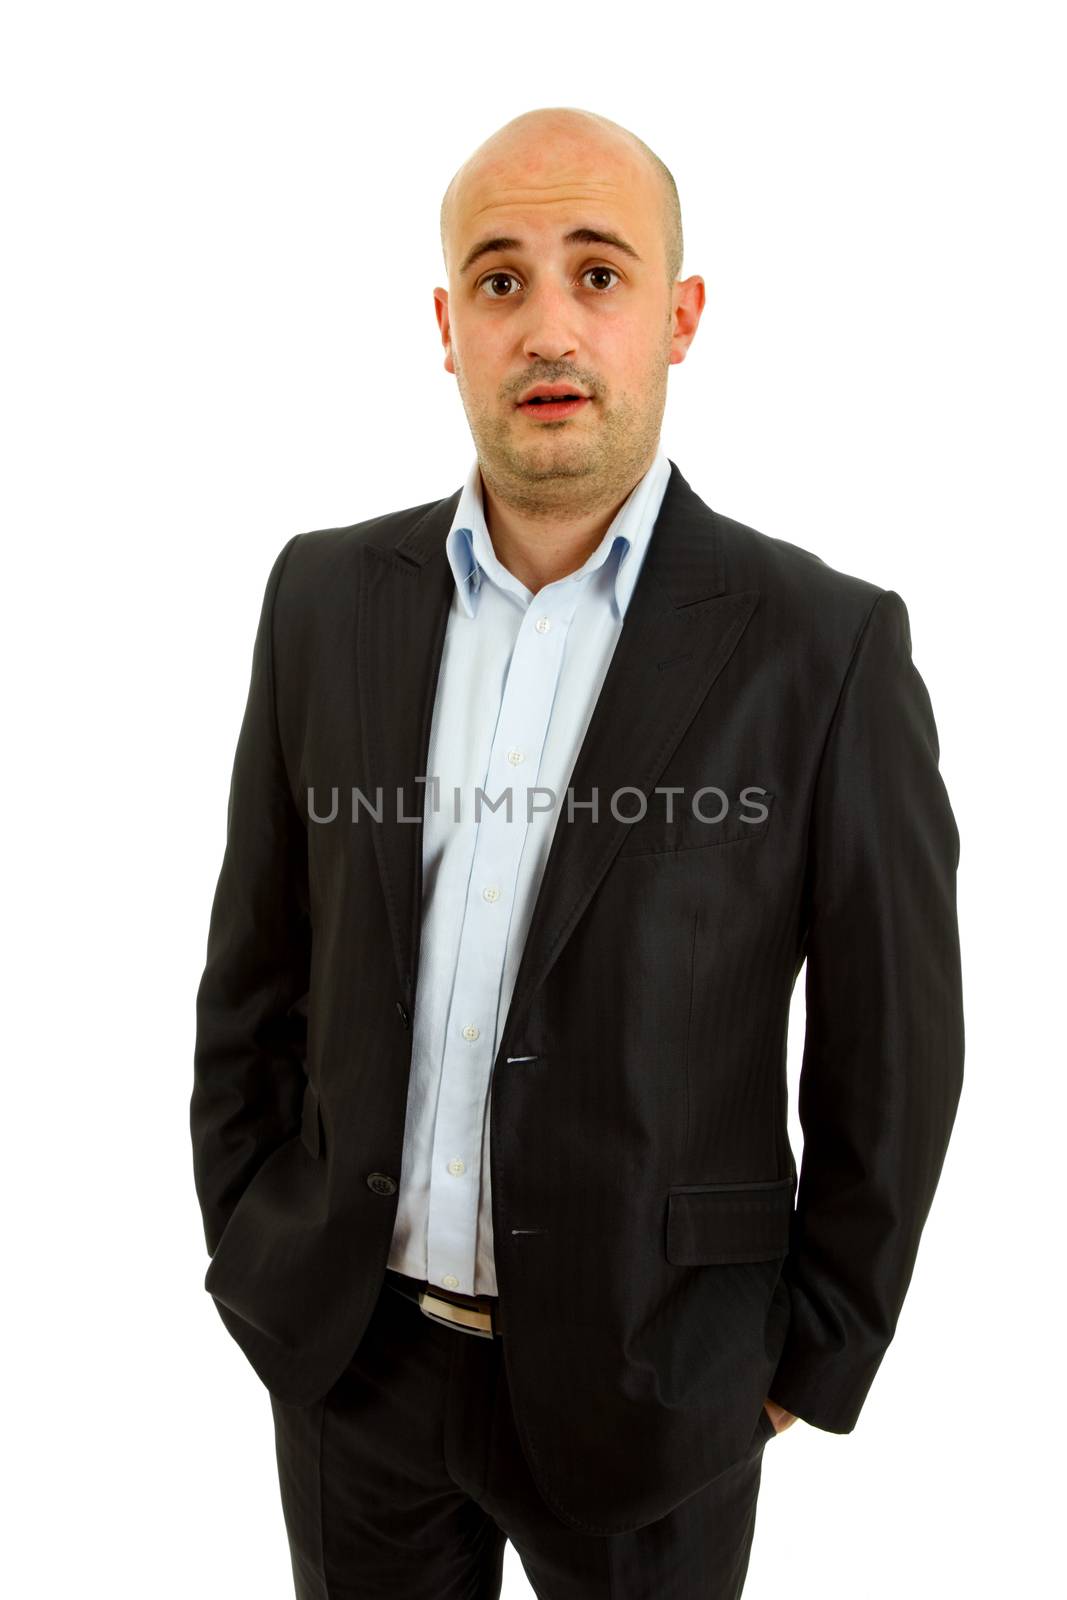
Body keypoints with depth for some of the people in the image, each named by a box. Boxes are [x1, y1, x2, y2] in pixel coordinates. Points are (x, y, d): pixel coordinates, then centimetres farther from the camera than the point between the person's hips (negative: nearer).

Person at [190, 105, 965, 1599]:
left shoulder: (827, 646, -15)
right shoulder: (329, 593, -5)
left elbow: (893, 1052, -7)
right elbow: (258, 958, 3)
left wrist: (810, 1361, -1)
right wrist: (243, 1243, 7)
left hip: (641, 1368, -2)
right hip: (347, 1339, 3)